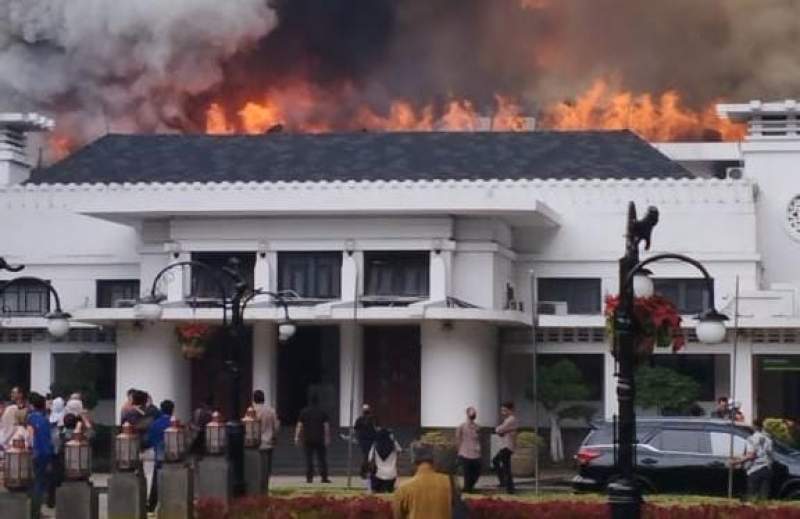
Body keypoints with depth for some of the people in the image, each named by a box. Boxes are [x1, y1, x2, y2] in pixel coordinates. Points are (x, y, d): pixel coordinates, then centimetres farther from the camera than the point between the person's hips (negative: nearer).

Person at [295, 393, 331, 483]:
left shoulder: (304, 412, 3)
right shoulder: (322, 413, 3)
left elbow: (299, 426, 0)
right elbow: (326, 426, 1)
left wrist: (297, 437, 1)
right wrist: (327, 438, 6)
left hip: (307, 439, 0)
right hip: (320, 439, 0)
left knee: (308, 458, 3)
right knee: (322, 458, 3)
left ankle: (309, 477, -1)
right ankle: (324, 477, 0)